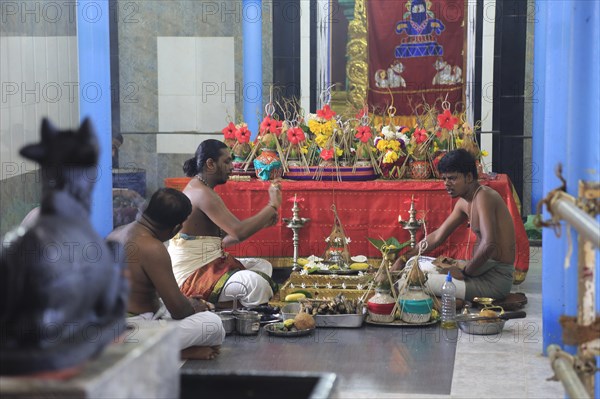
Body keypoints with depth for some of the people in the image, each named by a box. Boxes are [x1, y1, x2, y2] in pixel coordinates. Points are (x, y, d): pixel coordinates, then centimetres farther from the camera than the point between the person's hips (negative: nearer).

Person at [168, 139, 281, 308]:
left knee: (263, 266, 19)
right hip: (193, 276, -12)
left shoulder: (197, 188, 15)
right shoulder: (203, 194, -19)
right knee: (256, 282, -29)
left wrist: (261, 223, 8)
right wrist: (273, 206, -16)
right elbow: (239, 232, -28)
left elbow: (219, 242, 16)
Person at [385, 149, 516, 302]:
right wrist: (403, 259, 11)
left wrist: (464, 272, -18)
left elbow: (488, 244, -31)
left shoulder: (483, 196, -19)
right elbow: (437, 236, 17)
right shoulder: (464, 203, 12)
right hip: (486, 268, 10)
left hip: (497, 277, -10)